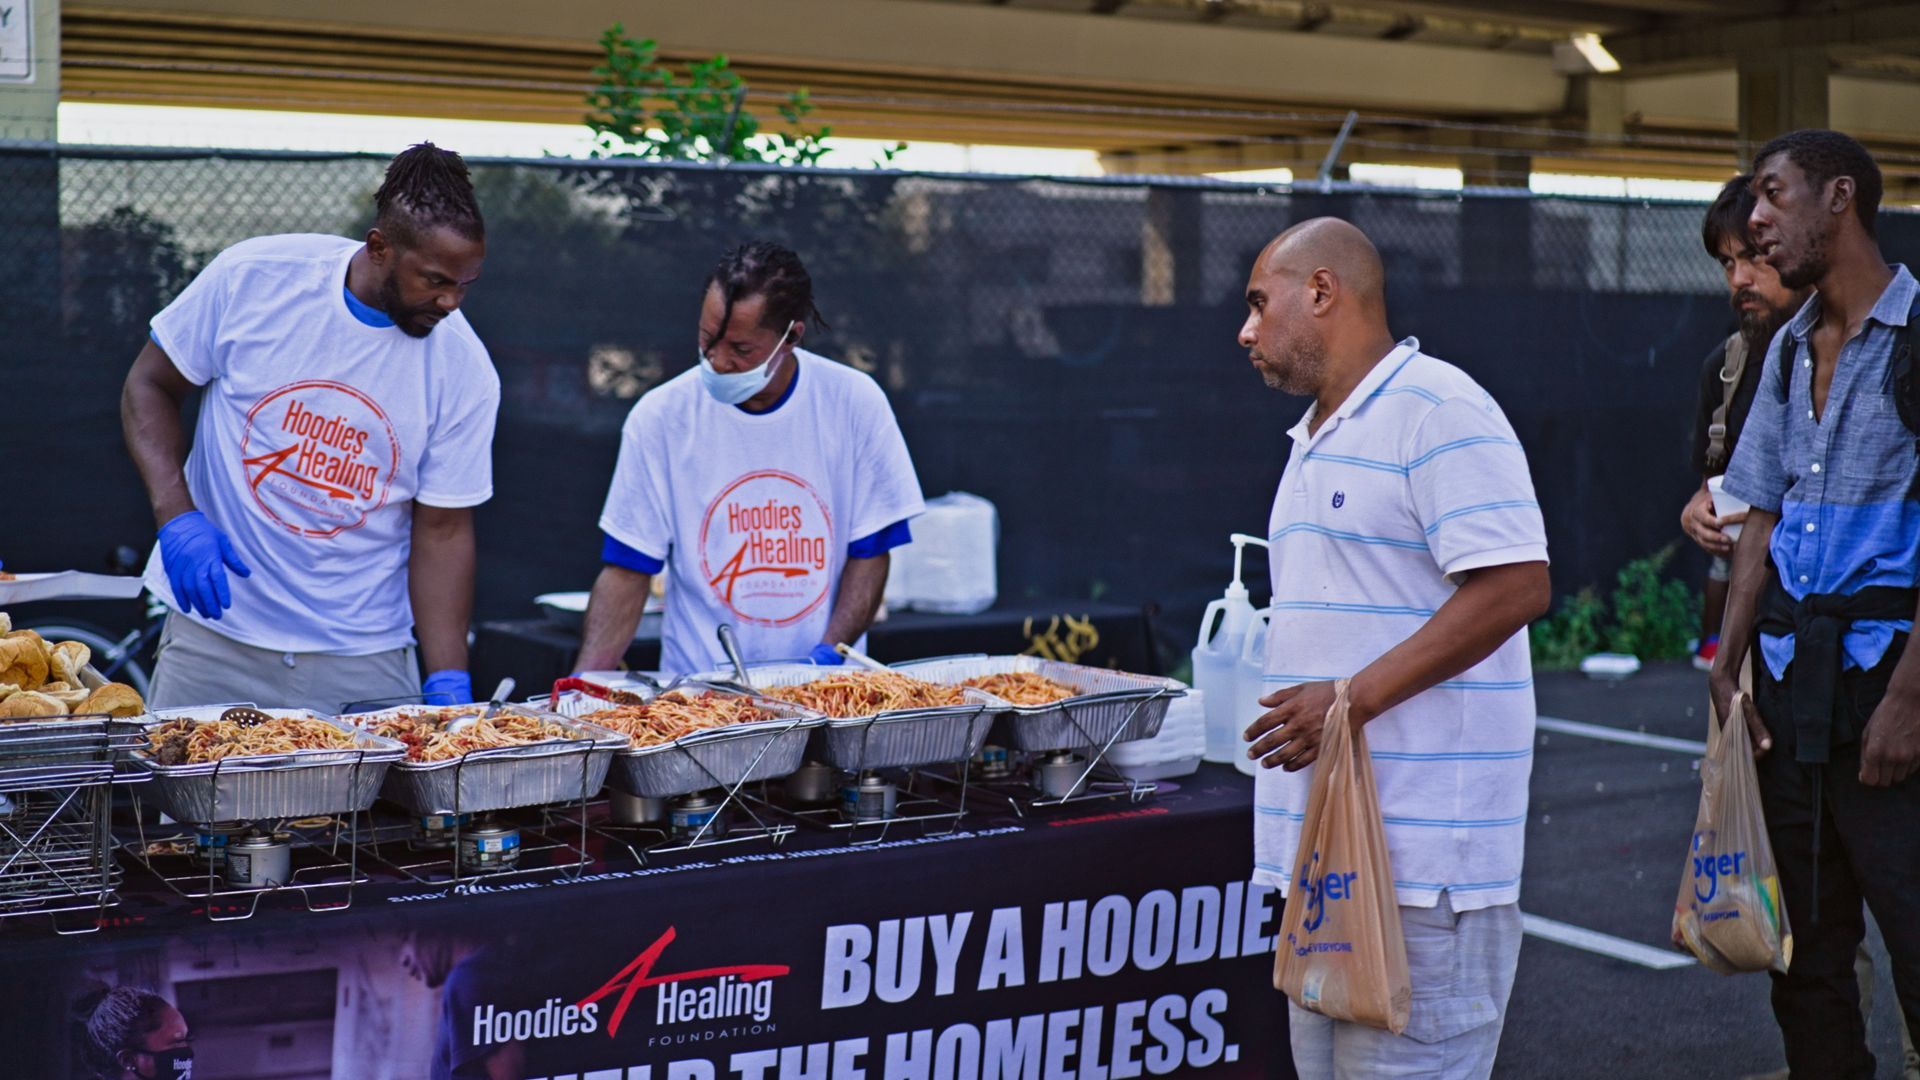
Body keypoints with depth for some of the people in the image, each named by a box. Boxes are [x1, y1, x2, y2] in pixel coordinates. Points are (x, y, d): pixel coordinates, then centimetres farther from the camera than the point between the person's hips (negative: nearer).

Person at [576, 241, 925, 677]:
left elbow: (869, 553, 5)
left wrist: (829, 653, -9)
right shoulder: (659, 416, -2)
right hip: (696, 690, 0)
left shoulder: (855, 403, -1)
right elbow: (626, 571, 2)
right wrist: (586, 680, -10)